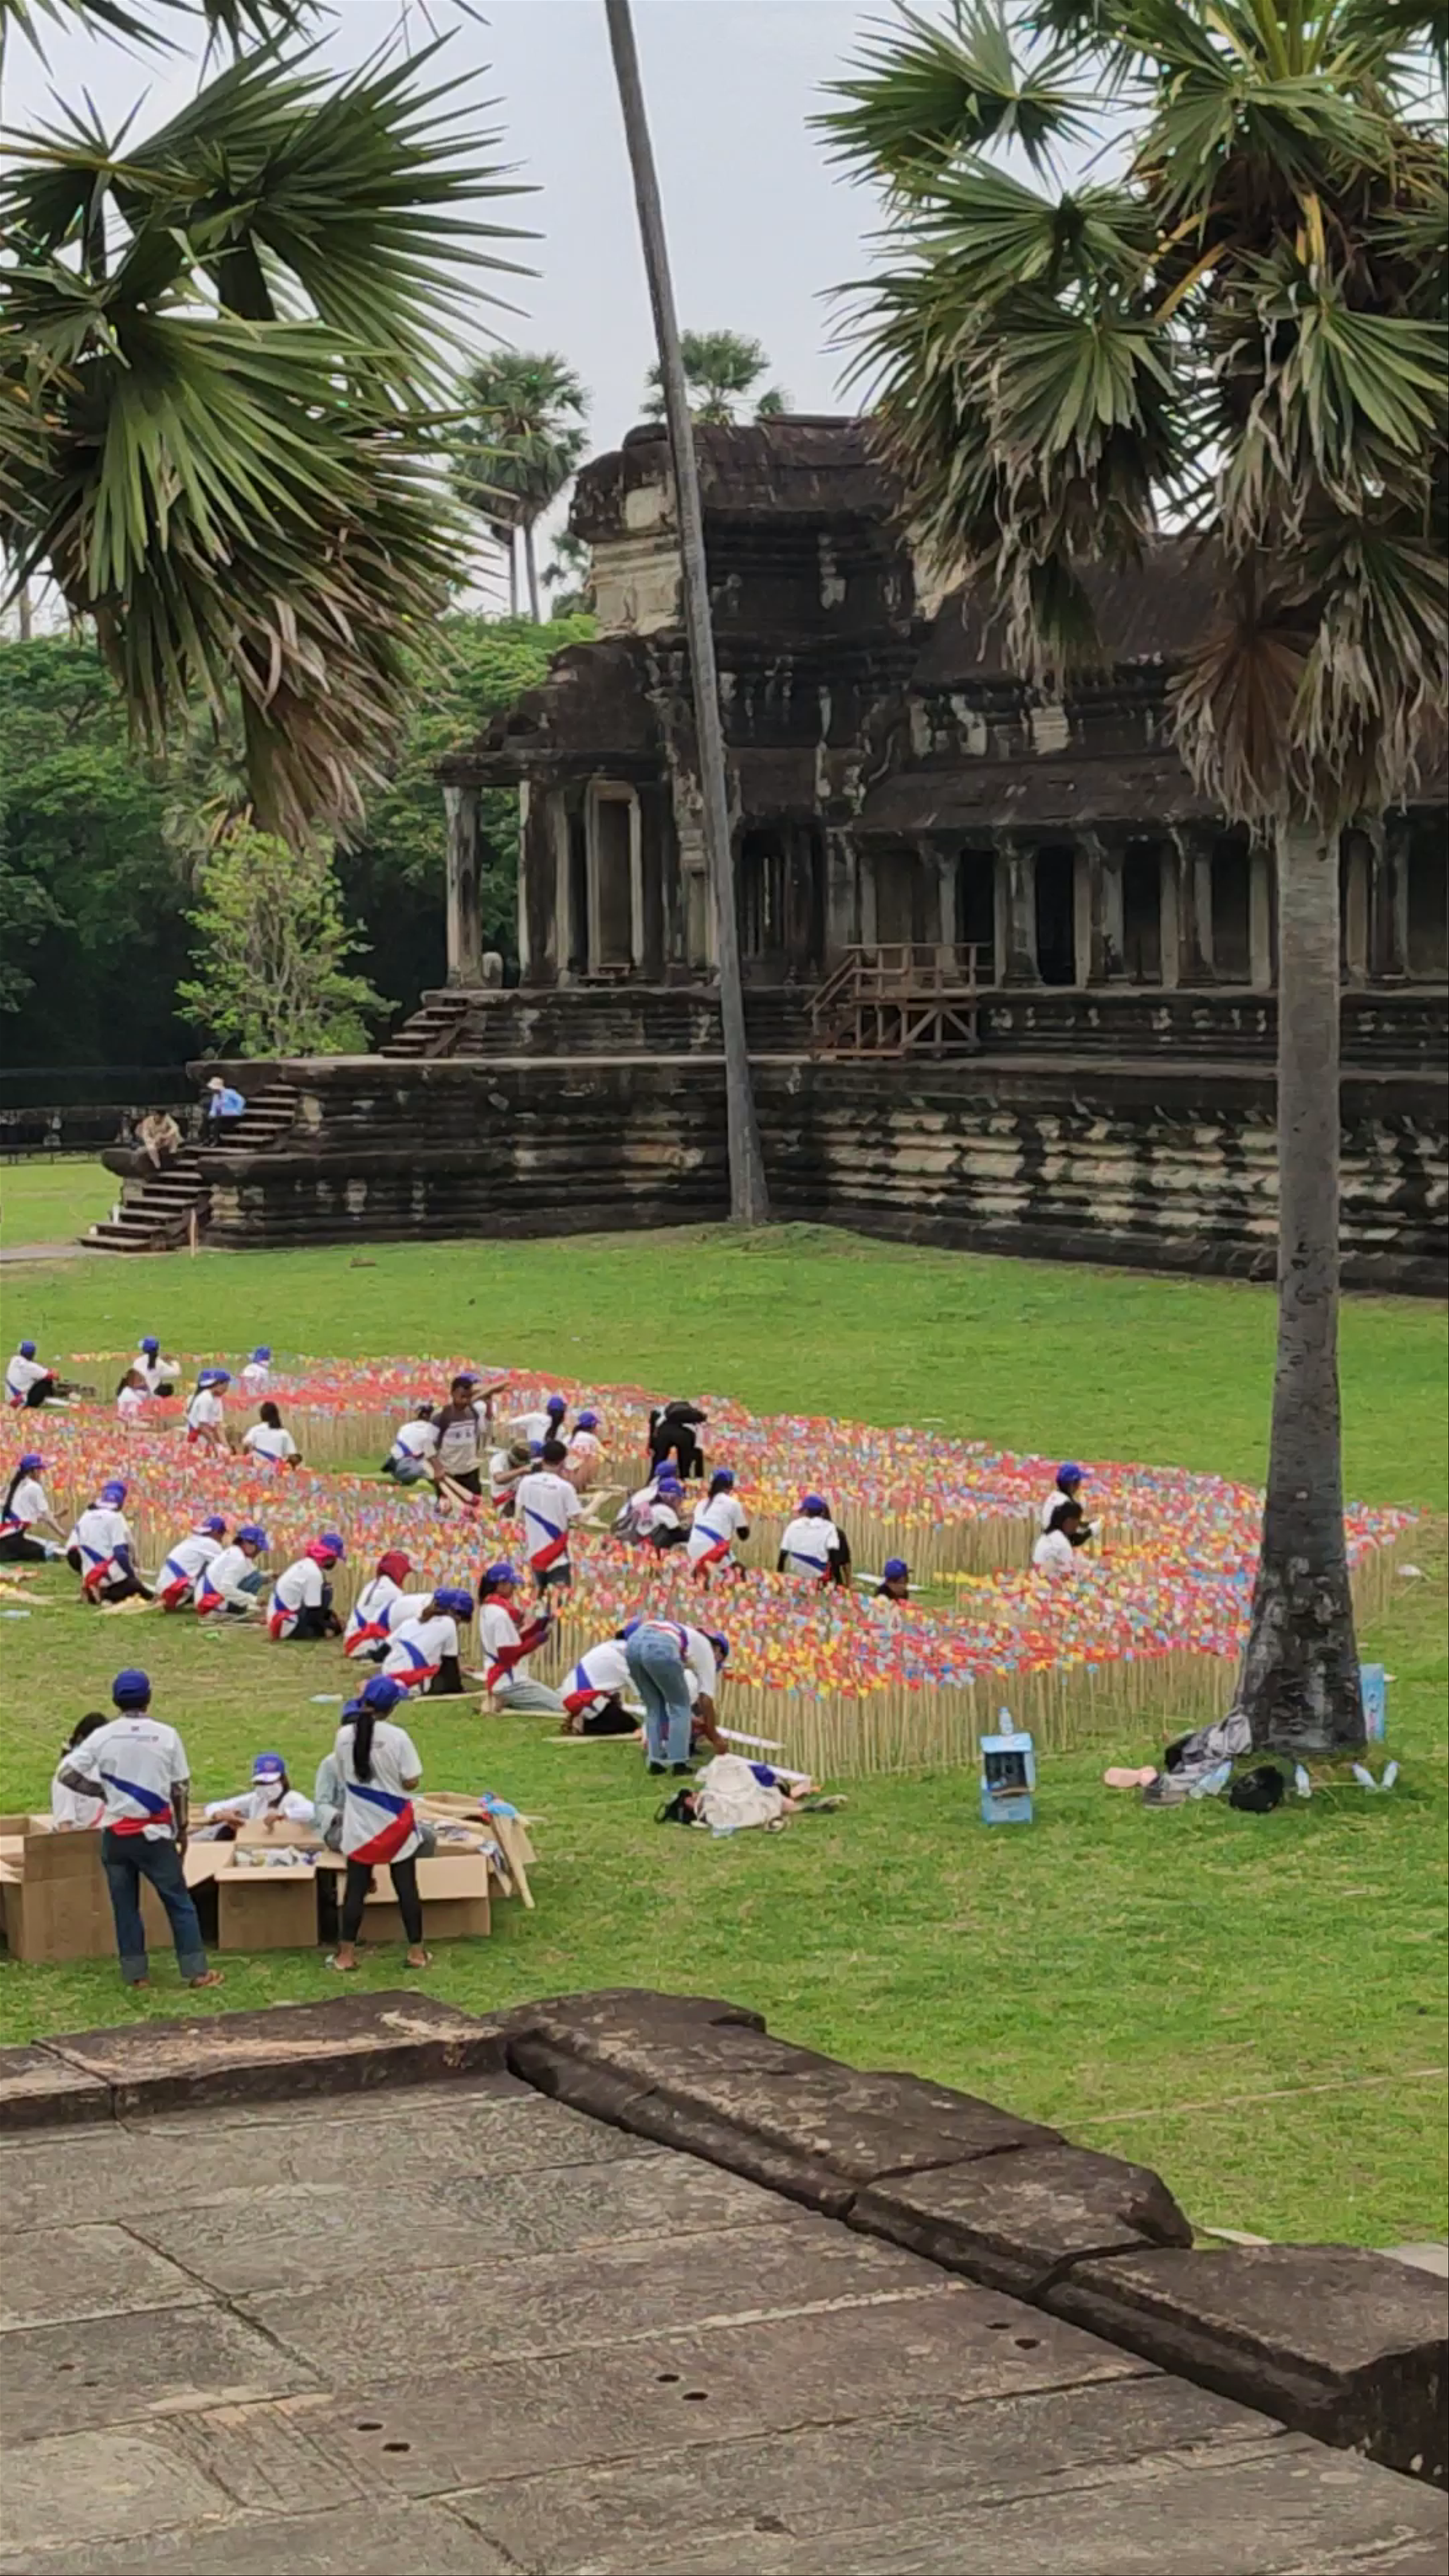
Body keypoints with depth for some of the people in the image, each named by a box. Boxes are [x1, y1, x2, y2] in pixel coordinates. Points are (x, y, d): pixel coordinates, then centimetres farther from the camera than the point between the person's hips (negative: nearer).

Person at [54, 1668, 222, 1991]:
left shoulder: (103, 1737, -4)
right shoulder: (167, 1736, -5)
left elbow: (66, 1774, -6)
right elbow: (181, 1789, 0)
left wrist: (101, 1791, 8)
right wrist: (182, 1830, 12)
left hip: (116, 1835, 1)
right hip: (155, 1834, -1)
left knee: (125, 1905, 11)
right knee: (179, 1903, 7)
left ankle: (136, 1972, 12)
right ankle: (196, 1970, 6)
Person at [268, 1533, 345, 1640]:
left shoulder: (306, 1563, 10)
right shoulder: (314, 1573, -18)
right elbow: (313, 1612, -16)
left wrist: (331, 1615, 14)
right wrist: (328, 1627, -3)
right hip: (288, 1627, -10)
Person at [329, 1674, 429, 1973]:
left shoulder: (344, 1736, -7)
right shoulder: (397, 1737, -16)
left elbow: (343, 1778, 5)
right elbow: (412, 1782, -12)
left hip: (360, 1825, 2)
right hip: (395, 1824, -2)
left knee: (356, 1889, 8)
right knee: (406, 1887, 8)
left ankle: (347, 1955, 10)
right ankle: (416, 1951, 13)